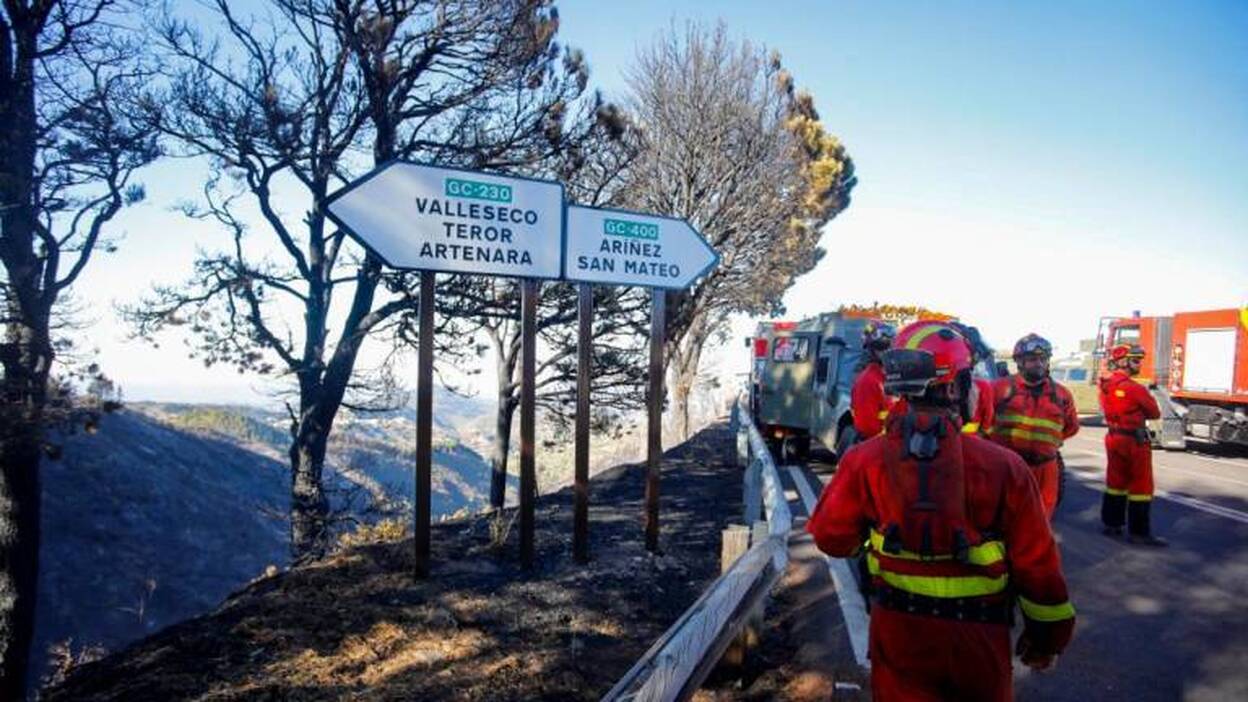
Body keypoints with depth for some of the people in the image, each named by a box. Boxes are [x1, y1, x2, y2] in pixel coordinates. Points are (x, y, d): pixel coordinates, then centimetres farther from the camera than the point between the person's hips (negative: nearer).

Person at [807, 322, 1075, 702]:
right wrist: (1047, 635, 6)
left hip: (897, 631, 1)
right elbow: (1036, 564, -10)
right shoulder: (1002, 467, -17)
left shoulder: (865, 460, -13)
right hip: (977, 635, -1)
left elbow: (831, 537, -5)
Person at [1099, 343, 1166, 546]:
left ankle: (1111, 523, 23)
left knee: (1115, 482, 16)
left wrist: (1130, 412, 3)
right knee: (1141, 486, 0)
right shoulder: (1135, 388, -20)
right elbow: (1155, 413, -8)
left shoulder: (1105, 386, 4)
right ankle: (1139, 532, 3)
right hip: (1134, 441, -8)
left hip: (1113, 438, 8)